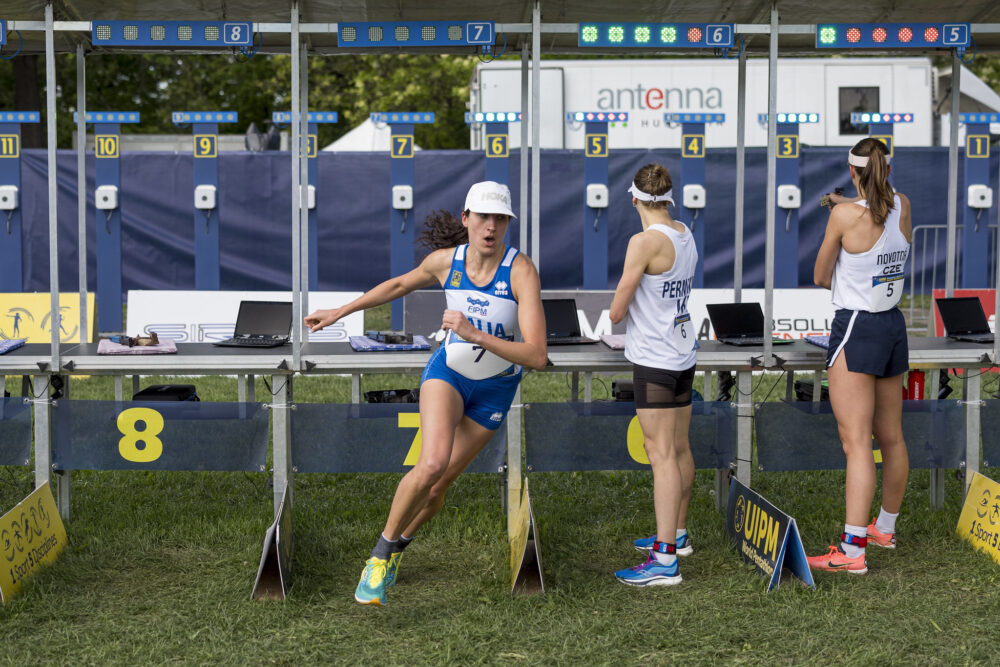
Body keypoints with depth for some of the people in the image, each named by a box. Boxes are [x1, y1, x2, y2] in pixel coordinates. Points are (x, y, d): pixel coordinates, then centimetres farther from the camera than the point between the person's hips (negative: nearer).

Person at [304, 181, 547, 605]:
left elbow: (537, 357, -31)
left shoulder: (522, 271, -26)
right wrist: (340, 311, 14)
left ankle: (398, 545, 41)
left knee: (438, 485, 9)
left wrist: (476, 334, -42)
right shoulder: (445, 260, -15)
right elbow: (401, 284, 10)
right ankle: (380, 554, -7)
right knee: (433, 462, -27)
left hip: (493, 392, 0)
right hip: (447, 372, 0)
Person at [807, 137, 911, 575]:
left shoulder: (844, 214, -15)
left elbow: (821, 277, -3)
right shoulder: (902, 207, 1)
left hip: (855, 329, -7)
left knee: (856, 442, -11)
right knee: (891, 437, 18)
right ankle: (885, 527, 34)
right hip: (893, 326, 7)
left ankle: (852, 549, -15)